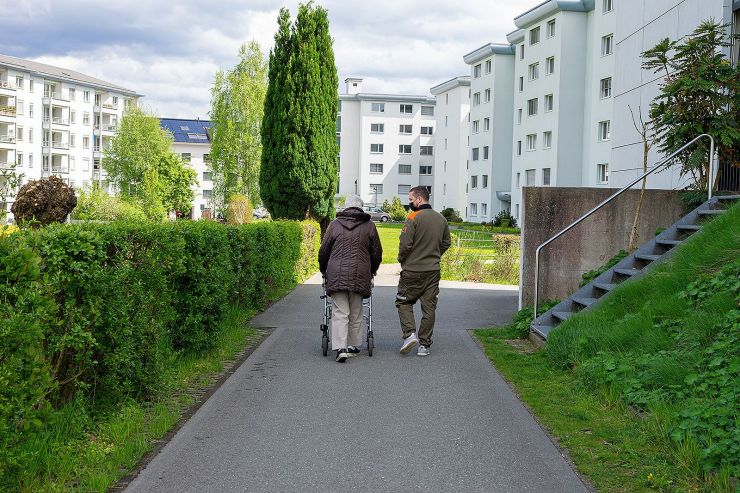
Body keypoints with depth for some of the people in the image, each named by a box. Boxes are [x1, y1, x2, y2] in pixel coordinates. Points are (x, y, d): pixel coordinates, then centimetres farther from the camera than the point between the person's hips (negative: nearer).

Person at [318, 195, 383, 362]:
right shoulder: (369, 225, 6)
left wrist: (323, 271, 23)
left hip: (336, 275, -1)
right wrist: (372, 271, 27)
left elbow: (323, 251, 7)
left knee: (339, 313, -2)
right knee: (356, 314, 14)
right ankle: (353, 346, 20)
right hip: (359, 277, 1)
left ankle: (340, 348, -14)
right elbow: (377, 252, 10)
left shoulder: (334, 224, 5)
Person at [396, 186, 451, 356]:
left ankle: (410, 334, -8)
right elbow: (446, 243, 16)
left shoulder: (413, 218, -13)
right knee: (429, 307, 8)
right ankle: (424, 345, 10)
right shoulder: (441, 219, 7)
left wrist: (402, 259, 1)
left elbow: (405, 244, -16)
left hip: (412, 271, -5)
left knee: (403, 302, 10)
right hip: (433, 271, 5)